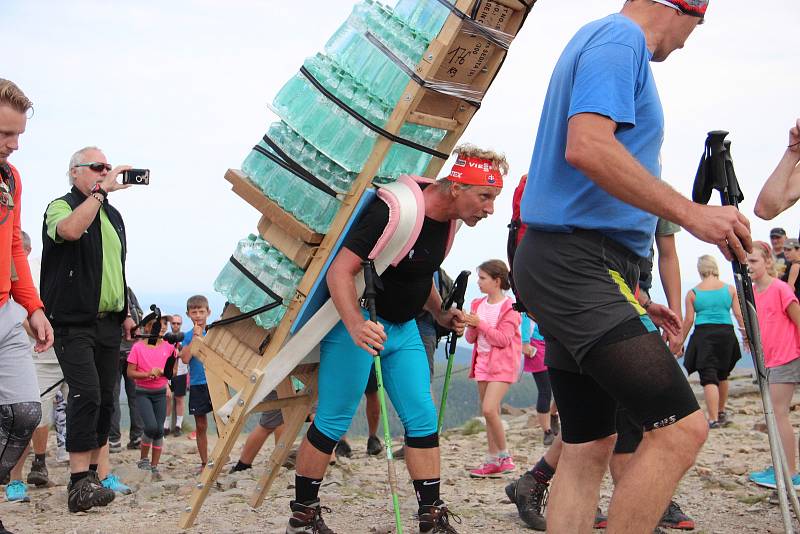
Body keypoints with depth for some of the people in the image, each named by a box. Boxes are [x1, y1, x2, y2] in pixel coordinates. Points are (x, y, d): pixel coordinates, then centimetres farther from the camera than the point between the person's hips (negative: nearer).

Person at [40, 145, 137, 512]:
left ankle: (92, 476, 13)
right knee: (86, 393, -17)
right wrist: (100, 190, -23)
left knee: (104, 399, 6)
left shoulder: (113, 215, 19)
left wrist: (125, 312, 22)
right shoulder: (61, 206, -3)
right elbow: (69, 230, -29)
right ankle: (79, 483, -15)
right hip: (73, 322, -7)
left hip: (108, 323, 7)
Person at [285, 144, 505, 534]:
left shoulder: (447, 220, 1)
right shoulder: (394, 212, -26)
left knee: (423, 419, 3)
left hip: (403, 327, 8)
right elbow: (339, 272, -30)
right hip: (357, 324, -8)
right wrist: (356, 326, -43)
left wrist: (440, 314, 3)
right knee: (332, 423, -1)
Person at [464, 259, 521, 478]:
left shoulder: (509, 307, -9)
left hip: (502, 365, -7)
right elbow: (471, 339, 11)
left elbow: (503, 339, -16)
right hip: (482, 362, 7)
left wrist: (481, 324, -19)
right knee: (490, 413, 8)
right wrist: (471, 327, -10)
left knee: (489, 409, -19)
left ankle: (504, 456, -6)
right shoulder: (477, 304, 12)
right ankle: (493, 462, 13)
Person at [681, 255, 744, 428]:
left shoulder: (693, 293, 2)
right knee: (722, 374, 21)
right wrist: (744, 329, 20)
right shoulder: (729, 289, 7)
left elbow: (689, 320, 0)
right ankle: (721, 413, 36)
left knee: (708, 377, -6)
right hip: (726, 333, 3)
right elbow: (738, 314, 4)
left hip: (703, 334, -3)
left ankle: (713, 419, -19)